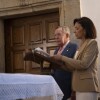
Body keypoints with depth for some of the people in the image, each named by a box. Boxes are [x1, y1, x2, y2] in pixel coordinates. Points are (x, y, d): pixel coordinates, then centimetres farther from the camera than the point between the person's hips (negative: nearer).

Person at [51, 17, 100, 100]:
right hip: (81, 87, 8)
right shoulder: (82, 45, 19)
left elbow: (84, 64, -16)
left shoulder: (92, 43, -4)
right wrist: (58, 63, 5)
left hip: (87, 87, -8)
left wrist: (62, 58, -11)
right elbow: (74, 67, 16)